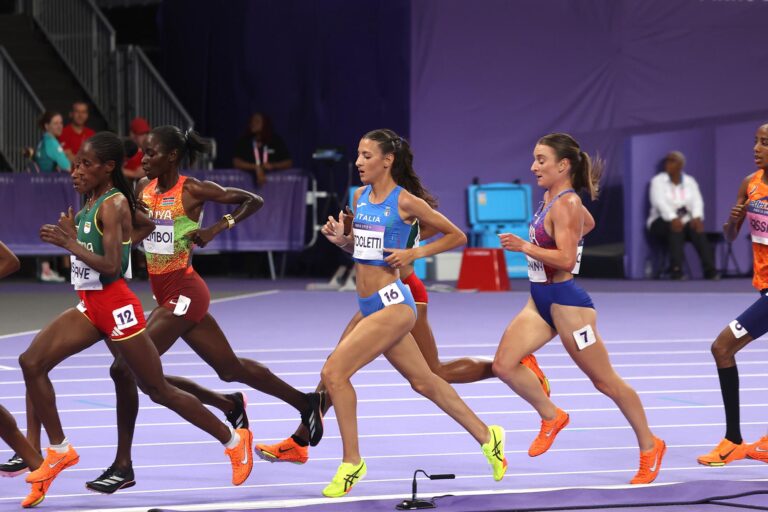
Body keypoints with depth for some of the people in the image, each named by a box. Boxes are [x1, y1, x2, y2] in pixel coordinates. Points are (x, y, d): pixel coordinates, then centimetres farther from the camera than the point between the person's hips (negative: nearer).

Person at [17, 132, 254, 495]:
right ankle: (59, 451, 1)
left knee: (158, 390, 3)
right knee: (31, 363, -6)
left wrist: (70, 243, -23)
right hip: (90, 306, 9)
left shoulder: (113, 205, -17)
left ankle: (234, 441, 18)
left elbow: (111, 266, -26)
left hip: (116, 307, -9)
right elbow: (147, 225, 25)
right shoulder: (93, 202, 8)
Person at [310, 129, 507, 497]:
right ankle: (486, 436, 31)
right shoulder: (360, 197, 10)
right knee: (422, 380, 16)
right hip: (369, 306, 8)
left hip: (392, 304, -8)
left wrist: (414, 253, -11)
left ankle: (351, 462, -6)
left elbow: (457, 236, -1)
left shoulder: (404, 202, -10)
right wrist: (340, 238, 2)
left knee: (334, 372, -17)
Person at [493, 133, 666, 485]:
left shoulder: (565, 204, -18)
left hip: (565, 302, -9)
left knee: (604, 381, 3)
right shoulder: (550, 198, 8)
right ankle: (551, 417, 13)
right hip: (540, 301, 9)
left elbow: (566, 259, -26)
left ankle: (650, 447, 16)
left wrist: (524, 246, -26)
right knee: (504, 365, -5)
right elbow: (588, 223, 27)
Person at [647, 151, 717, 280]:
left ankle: (710, 271, -39)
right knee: (675, 228, -37)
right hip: (663, 221, -2)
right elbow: (660, 202, -17)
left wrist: (697, 217, -28)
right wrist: (673, 219, -36)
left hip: (686, 220, 2)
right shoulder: (658, 181, 0)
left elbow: (697, 201, -5)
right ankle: (676, 271, -44)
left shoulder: (690, 181, 10)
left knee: (698, 229, -31)